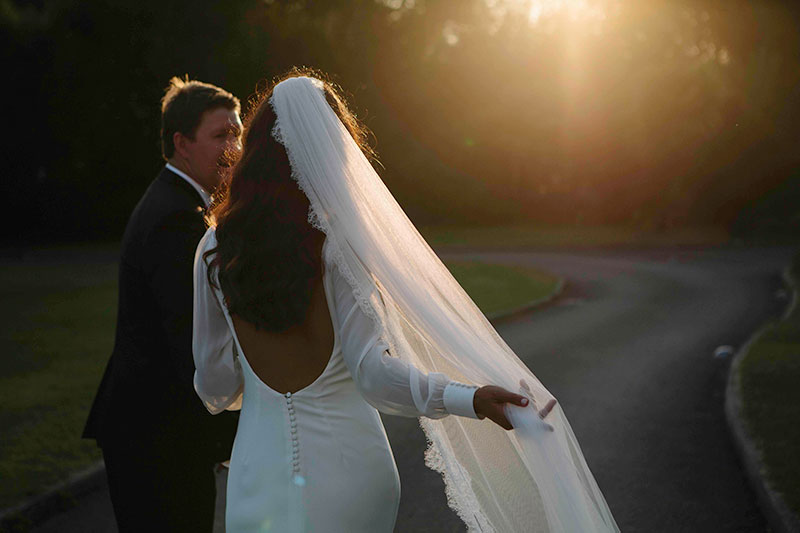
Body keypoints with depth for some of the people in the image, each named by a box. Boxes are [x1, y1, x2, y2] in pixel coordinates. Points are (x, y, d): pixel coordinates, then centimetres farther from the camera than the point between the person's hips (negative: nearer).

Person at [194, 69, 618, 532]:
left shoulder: (216, 248, -3)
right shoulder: (338, 244, -11)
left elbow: (215, 383, 4)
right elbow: (372, 371, -21)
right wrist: (470, 399, -27)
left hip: (260, 469, 2)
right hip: (345, 467, -1)